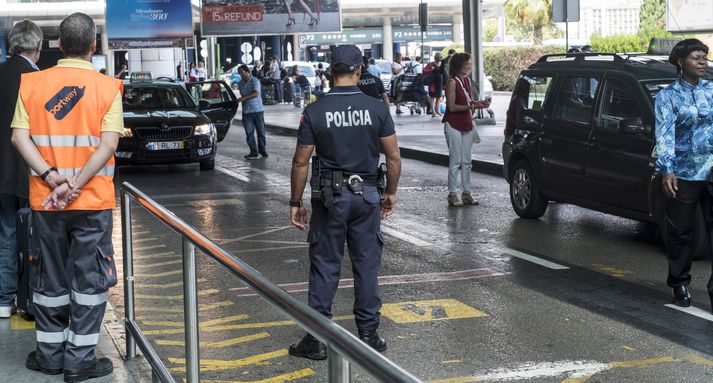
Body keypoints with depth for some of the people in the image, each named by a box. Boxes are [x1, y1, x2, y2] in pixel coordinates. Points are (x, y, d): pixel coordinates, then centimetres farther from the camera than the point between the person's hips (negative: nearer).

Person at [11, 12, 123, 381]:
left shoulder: (31, 83, 0)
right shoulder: (107, 88, -7)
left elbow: (19, 137, -7)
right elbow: (108, 145, -15)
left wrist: (50, 176, -13)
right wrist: (74, 185, -16)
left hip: (45, 200, 3)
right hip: (93, 200, -2)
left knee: (50, 278, 14)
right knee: (89, 280, 7)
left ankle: (50, 353, 23)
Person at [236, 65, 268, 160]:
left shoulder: (255, 81, -6)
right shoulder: (240, 83, 13)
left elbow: (256, 93, -19)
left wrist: (244, 98, -23)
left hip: (257, 110, -5)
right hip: (246, 111, 5)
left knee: (261, 131, 1)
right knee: (249, 133, 0)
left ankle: (262, 151, 11)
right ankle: (253, 152, 4)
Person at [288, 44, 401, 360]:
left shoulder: (314, 112, -7)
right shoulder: (376, 109, -4)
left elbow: (301, 162, -5)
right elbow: (393, 157, -1)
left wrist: (295, 202, 4)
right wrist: (391, 193, 12)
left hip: (329, 197, -1)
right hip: (366, 195, 1)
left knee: (324, 268, 4)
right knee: (367, 266, 9)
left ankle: (317, 340, 6)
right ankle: (368, 336, 15)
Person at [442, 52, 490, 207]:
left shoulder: (467, 80, 11)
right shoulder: (452, 82, -12)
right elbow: (452, 107, -16)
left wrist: (477, 103, 0)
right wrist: (472, 106, -20)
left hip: (467, 124, 8)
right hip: (453, 124, -8)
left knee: (466, 161, 9)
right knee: (455, 160, -6)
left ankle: (466, 193, 14)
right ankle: (452, 194, 0)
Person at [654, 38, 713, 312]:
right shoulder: (668, 96, 0)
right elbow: (665, 134, -8)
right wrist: (666, 170, -19)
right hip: (684, 174, -2)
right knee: (680, 233, 6)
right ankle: (680, 284, 21)